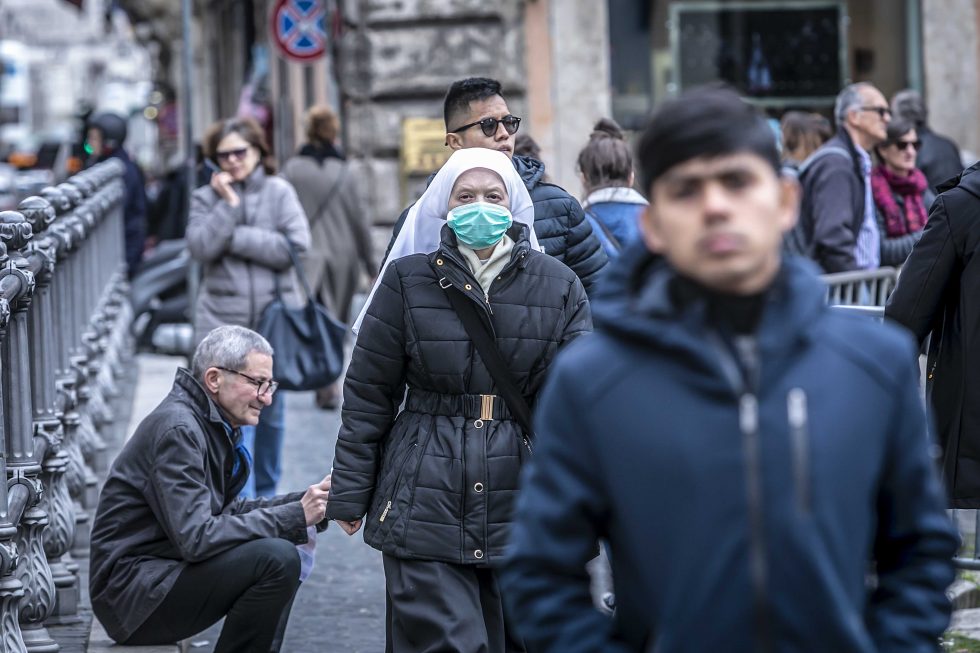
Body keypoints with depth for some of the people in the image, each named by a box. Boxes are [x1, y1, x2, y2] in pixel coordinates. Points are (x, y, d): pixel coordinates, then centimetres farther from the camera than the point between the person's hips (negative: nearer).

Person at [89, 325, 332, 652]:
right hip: (133, 594, -10)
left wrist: (305, 502, 2)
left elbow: (226, 510, 14)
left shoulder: (212, 425, 13)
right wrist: (294, 516, -20)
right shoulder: (177, 429, -18)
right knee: (277, 559, -22)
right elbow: (197, 538, -25)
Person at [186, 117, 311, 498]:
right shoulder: (207, 198, 4)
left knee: (271, 410, 13)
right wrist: (229, 204, -12)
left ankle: (266, 491, 30)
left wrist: (236, 237, -11)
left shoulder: (279, 192, 3)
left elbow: (296, 246, -10)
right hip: (223, 322, -1)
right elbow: (200, 247, -11)